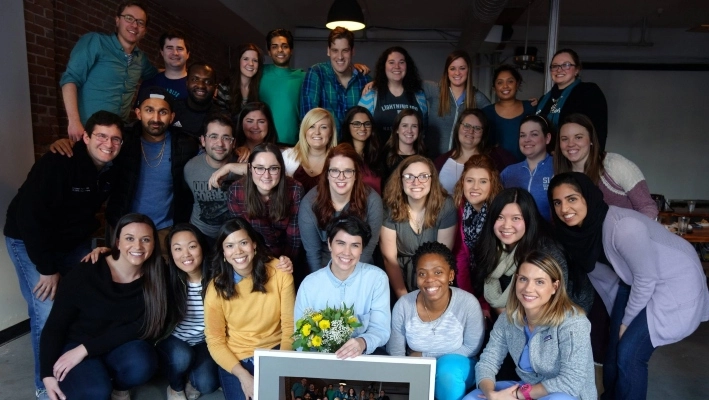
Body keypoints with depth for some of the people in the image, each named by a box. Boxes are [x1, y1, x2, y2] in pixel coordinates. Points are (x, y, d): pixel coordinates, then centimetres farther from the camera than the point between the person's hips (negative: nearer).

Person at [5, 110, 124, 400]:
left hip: (75, 242, 6)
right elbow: (30, 216, -28)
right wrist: (48, 268, -24)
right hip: (29, 241, -6)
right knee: (47, 315, -12)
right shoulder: (58, 163, -28)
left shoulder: (112, 170, -7)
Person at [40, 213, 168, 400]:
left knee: (141, 364, -31)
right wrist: (48, 374, -14)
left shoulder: (155, 277, -13)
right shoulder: (86, 273, -19)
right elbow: (55, 326, -10)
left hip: (121, 346, 2)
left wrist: (86, 349, -20)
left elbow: (138, 328, -15)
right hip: (75, 346, -2)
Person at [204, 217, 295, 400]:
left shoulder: (279, 272, -12)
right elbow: (215, 341, -5)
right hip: (235, 359, 0)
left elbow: (290, 325, -7)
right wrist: (243, 376, -17)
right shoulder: (216, 288, -11)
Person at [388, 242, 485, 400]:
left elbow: (472, 348, -10)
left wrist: (423, 355, -13)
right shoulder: (403, 305, -17)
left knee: (448, 367, -33)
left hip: (456, 366, -1)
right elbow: (395, 353, -5)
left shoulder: (468, 303, -22)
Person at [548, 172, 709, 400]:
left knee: (628, 356, -10)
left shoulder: (623, 226, -34)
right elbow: (595, 268, 4)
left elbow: (647, 278, -23)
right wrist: (619, 319, 10)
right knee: (614, 349, 9)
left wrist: (627, 320, -10)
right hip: (634, 283, 7)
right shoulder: (578, 228, -11)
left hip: (674, 283, -7)